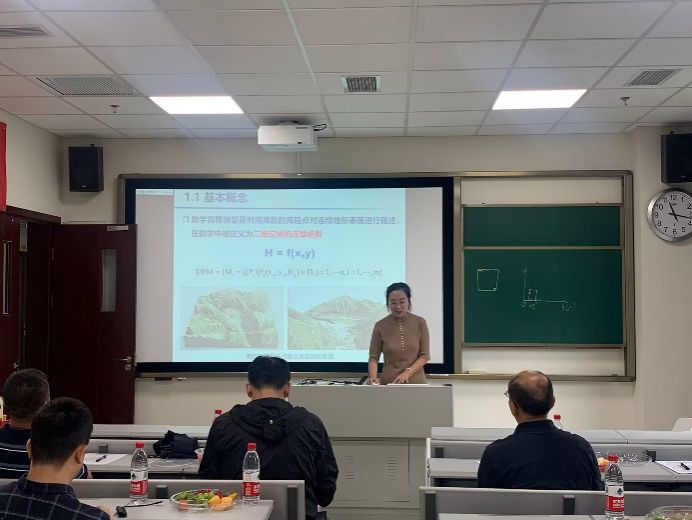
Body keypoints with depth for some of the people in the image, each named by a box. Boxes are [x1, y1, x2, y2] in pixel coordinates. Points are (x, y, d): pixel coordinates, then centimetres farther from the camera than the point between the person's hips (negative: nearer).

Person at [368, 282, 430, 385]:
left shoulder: (419, 322, -3)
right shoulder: (380, 326, -4)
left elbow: (424, 355, -3)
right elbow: (373, 357, -2)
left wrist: (408, 372, -17)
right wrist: (373, 379, -19)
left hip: (415, 382, 0)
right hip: (389, 382, 0)